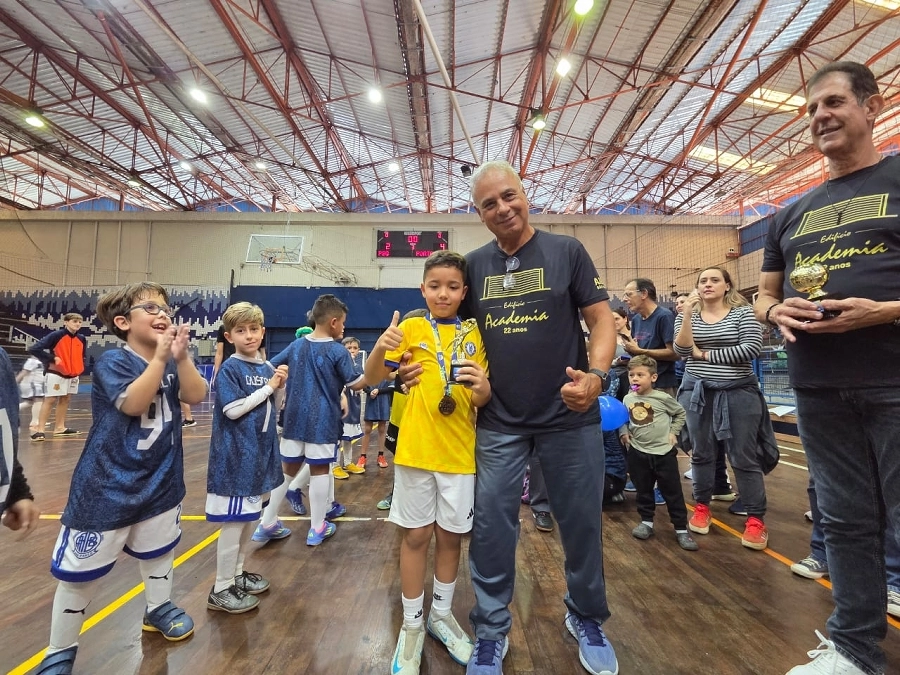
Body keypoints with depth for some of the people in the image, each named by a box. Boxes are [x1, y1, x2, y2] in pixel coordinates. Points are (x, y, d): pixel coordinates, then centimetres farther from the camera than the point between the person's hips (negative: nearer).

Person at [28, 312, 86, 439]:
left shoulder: (81, 339, 4)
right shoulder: (56, 335, -13)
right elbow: (33, 349, -17)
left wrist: (79, 369, 7)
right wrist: (52, 359, -18)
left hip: (73, 375, 6)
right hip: (56, 373, -6)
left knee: (65, 399, 12)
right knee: (49, 400, -4)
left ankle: (59, 428, 21)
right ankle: (40, 430, 1)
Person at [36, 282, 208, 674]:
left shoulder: (169, 363, 2)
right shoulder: (112, 362, -15)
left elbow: (196, 396, -12)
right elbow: (133, 402, -29)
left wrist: (181, 357, -23)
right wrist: (159, 357, -33)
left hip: (160, 479, 5)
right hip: (107, 485, -5)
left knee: (159, 551, 22)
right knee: (80, 571, 8)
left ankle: (158, 609, 44)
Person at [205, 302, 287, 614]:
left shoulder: (267, 368, 7)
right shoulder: (229, 369, -13)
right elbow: (233, 409, -21)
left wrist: (280, 386, -6)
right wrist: (268, 386, -17)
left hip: (260, 451, 7)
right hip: (236, 454, -7)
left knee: (251, 516, 18)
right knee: (234, 520, 2)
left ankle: (237, 572, 36)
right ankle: (221, 589, 18)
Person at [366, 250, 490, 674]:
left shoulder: (474, 334, 2)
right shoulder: (412, 327, -2)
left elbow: (484, 401, 2)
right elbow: (374, 378, -5)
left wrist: (482, 387, -21)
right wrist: (380, 347, -25)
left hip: (459, 452, 2)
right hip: (416, 449, -1)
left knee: (450, 536, 15)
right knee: (416, 536, 11)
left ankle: (441, 614, 39)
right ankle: (412, 625, 31)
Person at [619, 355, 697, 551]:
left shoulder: (663, 398, -10)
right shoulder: (628, 399, -1)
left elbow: (680, 413, 6)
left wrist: (673, 432, -2)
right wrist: (623, 433, -3)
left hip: (663, 452, -3)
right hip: (638, 453, 3)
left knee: (672, 492, 5)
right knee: (643, 490, 15)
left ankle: (681, 529, 17)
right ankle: (646, 522, 30)